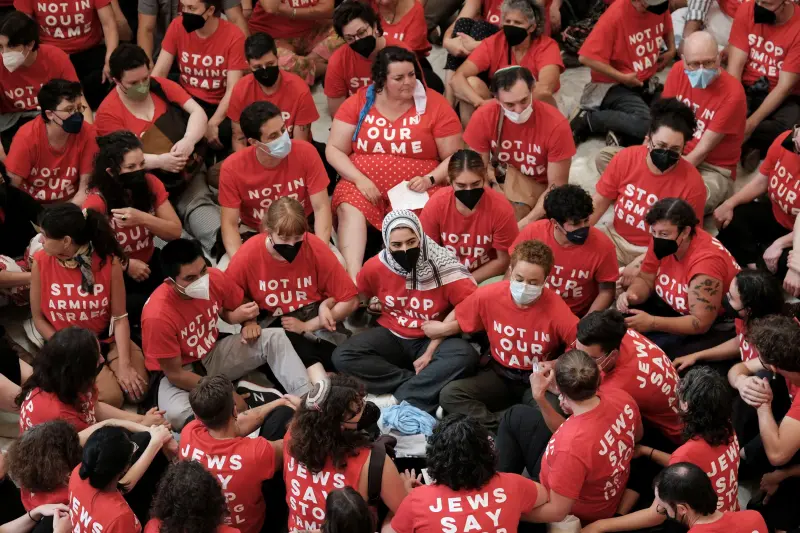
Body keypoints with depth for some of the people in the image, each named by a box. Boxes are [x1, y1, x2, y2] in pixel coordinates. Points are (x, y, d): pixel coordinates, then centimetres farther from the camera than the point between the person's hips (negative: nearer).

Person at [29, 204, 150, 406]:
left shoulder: (108, 261, -16)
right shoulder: (41, 261, -13)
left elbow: (120, 317, -11)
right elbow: (38, 318, -4)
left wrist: (124, 365, -21)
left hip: (108, 339, 1)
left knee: (137, 392, -16)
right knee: (111, 398, -22)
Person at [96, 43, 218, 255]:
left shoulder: (161, 86, 3)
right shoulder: (109, 111, -6)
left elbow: (198, 113, -1)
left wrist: (189, 140, -23)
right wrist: (159, 161, -27)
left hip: (187, 171, 0)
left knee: (198, 205, -29)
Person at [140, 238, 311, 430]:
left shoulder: (215, 278, -16)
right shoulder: (158, 315, -31)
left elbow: (236, 307, 8)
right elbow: (175, 374, -24)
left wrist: (249, 322, -15)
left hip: (214, 355, 5)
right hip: (180, 373, -5)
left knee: (274, 338, -14)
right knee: (176, 415, -39)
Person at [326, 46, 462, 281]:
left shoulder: (435, 104, 2)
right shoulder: (359, 102, 6)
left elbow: (454, 157, 5)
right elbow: (335, 150, 6)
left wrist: (430, 179, -14)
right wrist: (359, 179, -11)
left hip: (415, 189, -1)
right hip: (363, 185, 1)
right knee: (349, 210, -31)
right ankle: (353, 278, -47)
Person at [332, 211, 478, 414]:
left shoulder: (441, 265, -20)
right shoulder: (375, 267, -10)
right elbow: (357, 299, 11)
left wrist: (432, 350, -20)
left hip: (432, 339, -3)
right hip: (391, 336, 3)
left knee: (464, 356, -35)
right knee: (342, 356, -23)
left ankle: (401, 400, -31)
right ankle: (419, 386, -26)